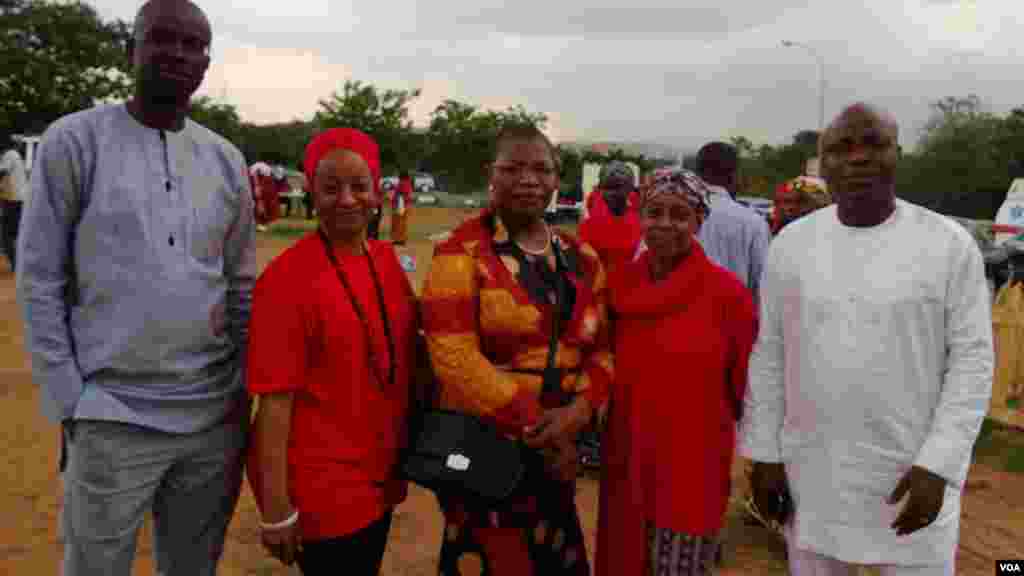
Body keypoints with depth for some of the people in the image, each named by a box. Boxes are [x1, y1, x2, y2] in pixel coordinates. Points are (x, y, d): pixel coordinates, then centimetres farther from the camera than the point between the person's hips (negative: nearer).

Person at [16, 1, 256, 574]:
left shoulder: (226, 159, 7)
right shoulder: (75, 140, -4)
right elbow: (40, 279, -4)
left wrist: (246, 391, 7)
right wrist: (70, 401, -7)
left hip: (216, 417, 4)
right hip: (114, 418, -3)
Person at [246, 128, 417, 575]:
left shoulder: (387, 260, 2)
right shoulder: (287, 276, -17)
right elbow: (276, 397, -17)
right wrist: (276, 504, -16)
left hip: (380, 476, 7)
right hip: (319, 488, -6)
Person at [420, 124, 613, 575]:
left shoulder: (580, 258, 8)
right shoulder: (462, 254, -9)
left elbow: (602, 347, 7)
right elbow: (455, 358, -18)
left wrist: (579, 410, -13)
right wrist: (534, 426, -16)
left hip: (558, 449, 5)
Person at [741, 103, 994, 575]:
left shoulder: (950, 244, -6)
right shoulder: (790, 243, -1)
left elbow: (972, 358, -6)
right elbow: (767, 354, 2)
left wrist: (937, 465, -13)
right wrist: (764, 453, 1)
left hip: (913, 470, -2)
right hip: (810, 472, 2)